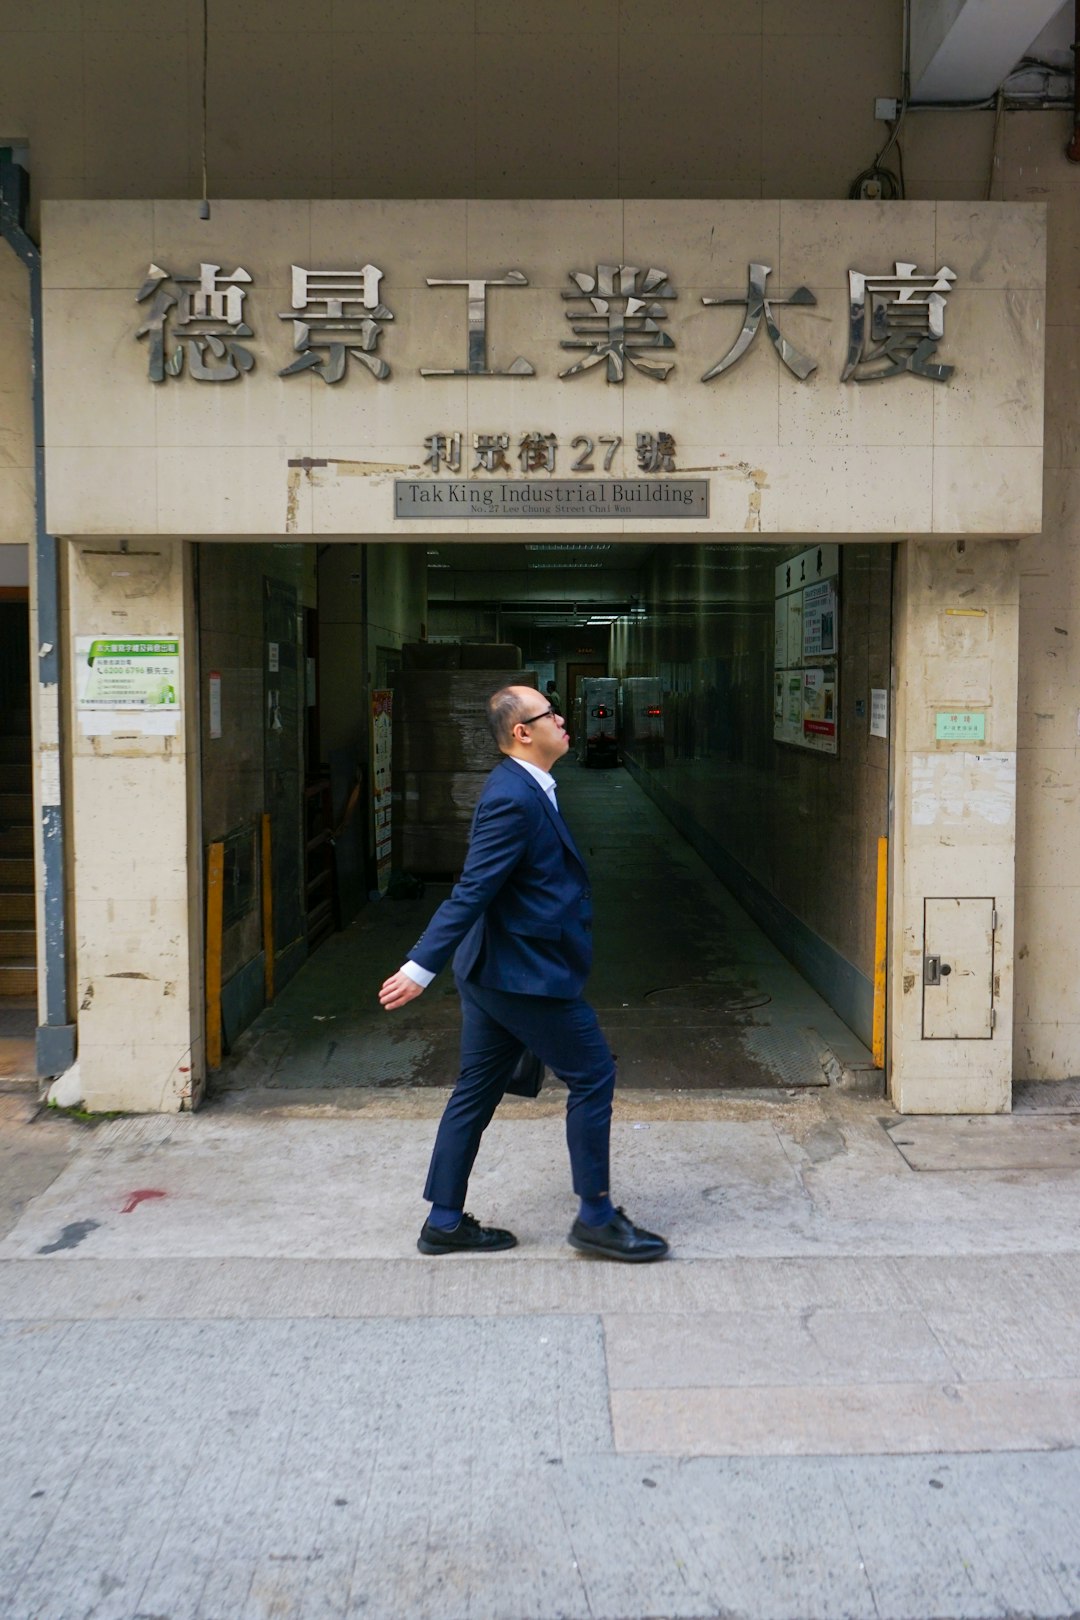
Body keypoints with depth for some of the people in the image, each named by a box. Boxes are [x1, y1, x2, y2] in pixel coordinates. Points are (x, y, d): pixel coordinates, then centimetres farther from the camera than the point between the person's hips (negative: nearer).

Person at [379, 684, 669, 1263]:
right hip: (525, 975, -10)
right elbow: (471, 890, -26)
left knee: (477, 1091, 14)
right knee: (592, 1076, 2)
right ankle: (595, 1217, 15)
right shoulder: (514, 799, -21)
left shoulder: (524, 790, 11)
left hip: (490, 973, 10)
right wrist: (422, 967, -26)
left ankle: (444, 1222, 24)